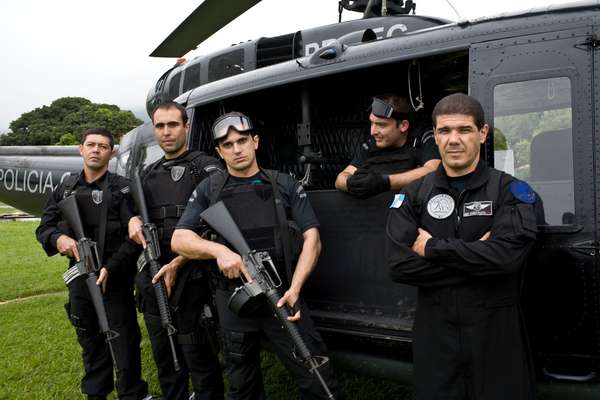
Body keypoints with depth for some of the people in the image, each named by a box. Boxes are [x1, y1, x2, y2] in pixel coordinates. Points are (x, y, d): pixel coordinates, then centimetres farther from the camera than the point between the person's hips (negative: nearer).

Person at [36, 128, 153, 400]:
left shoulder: (122, 189, -7)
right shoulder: (65, 189, 7)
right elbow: (44, 227, 8)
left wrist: (110, 268, -21)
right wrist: (58, 238, -15)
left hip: (115, 279, -4)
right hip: (79, 278, 4)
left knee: (124, 341, 2)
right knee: (90, 342, 18)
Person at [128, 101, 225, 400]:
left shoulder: (206, 168, -3)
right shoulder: (149, 174, 16)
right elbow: (139, 211, 24)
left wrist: (177, 264, -18)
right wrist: (134, 220, -1)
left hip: (190, 277, -6)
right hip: (153, 277, 7)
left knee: (199, 359, -1)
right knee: (165, 360, 17)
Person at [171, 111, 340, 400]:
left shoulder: (284, 185, 3)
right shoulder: (209, 190, 5)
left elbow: (312, 239, -2)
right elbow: (179, 240, 0)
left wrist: (294, 289, -16)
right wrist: (219, 250, -20)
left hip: (280, 297, -1)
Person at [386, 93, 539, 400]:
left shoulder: (510, 191, -4)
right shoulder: (412, 196, 1)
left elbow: (508, 255, -21)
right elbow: (399, 266, -12)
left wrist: (432, 248, -15)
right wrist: (476, 255, -15)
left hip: (497, 335, -1)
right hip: (434, 336, 2)